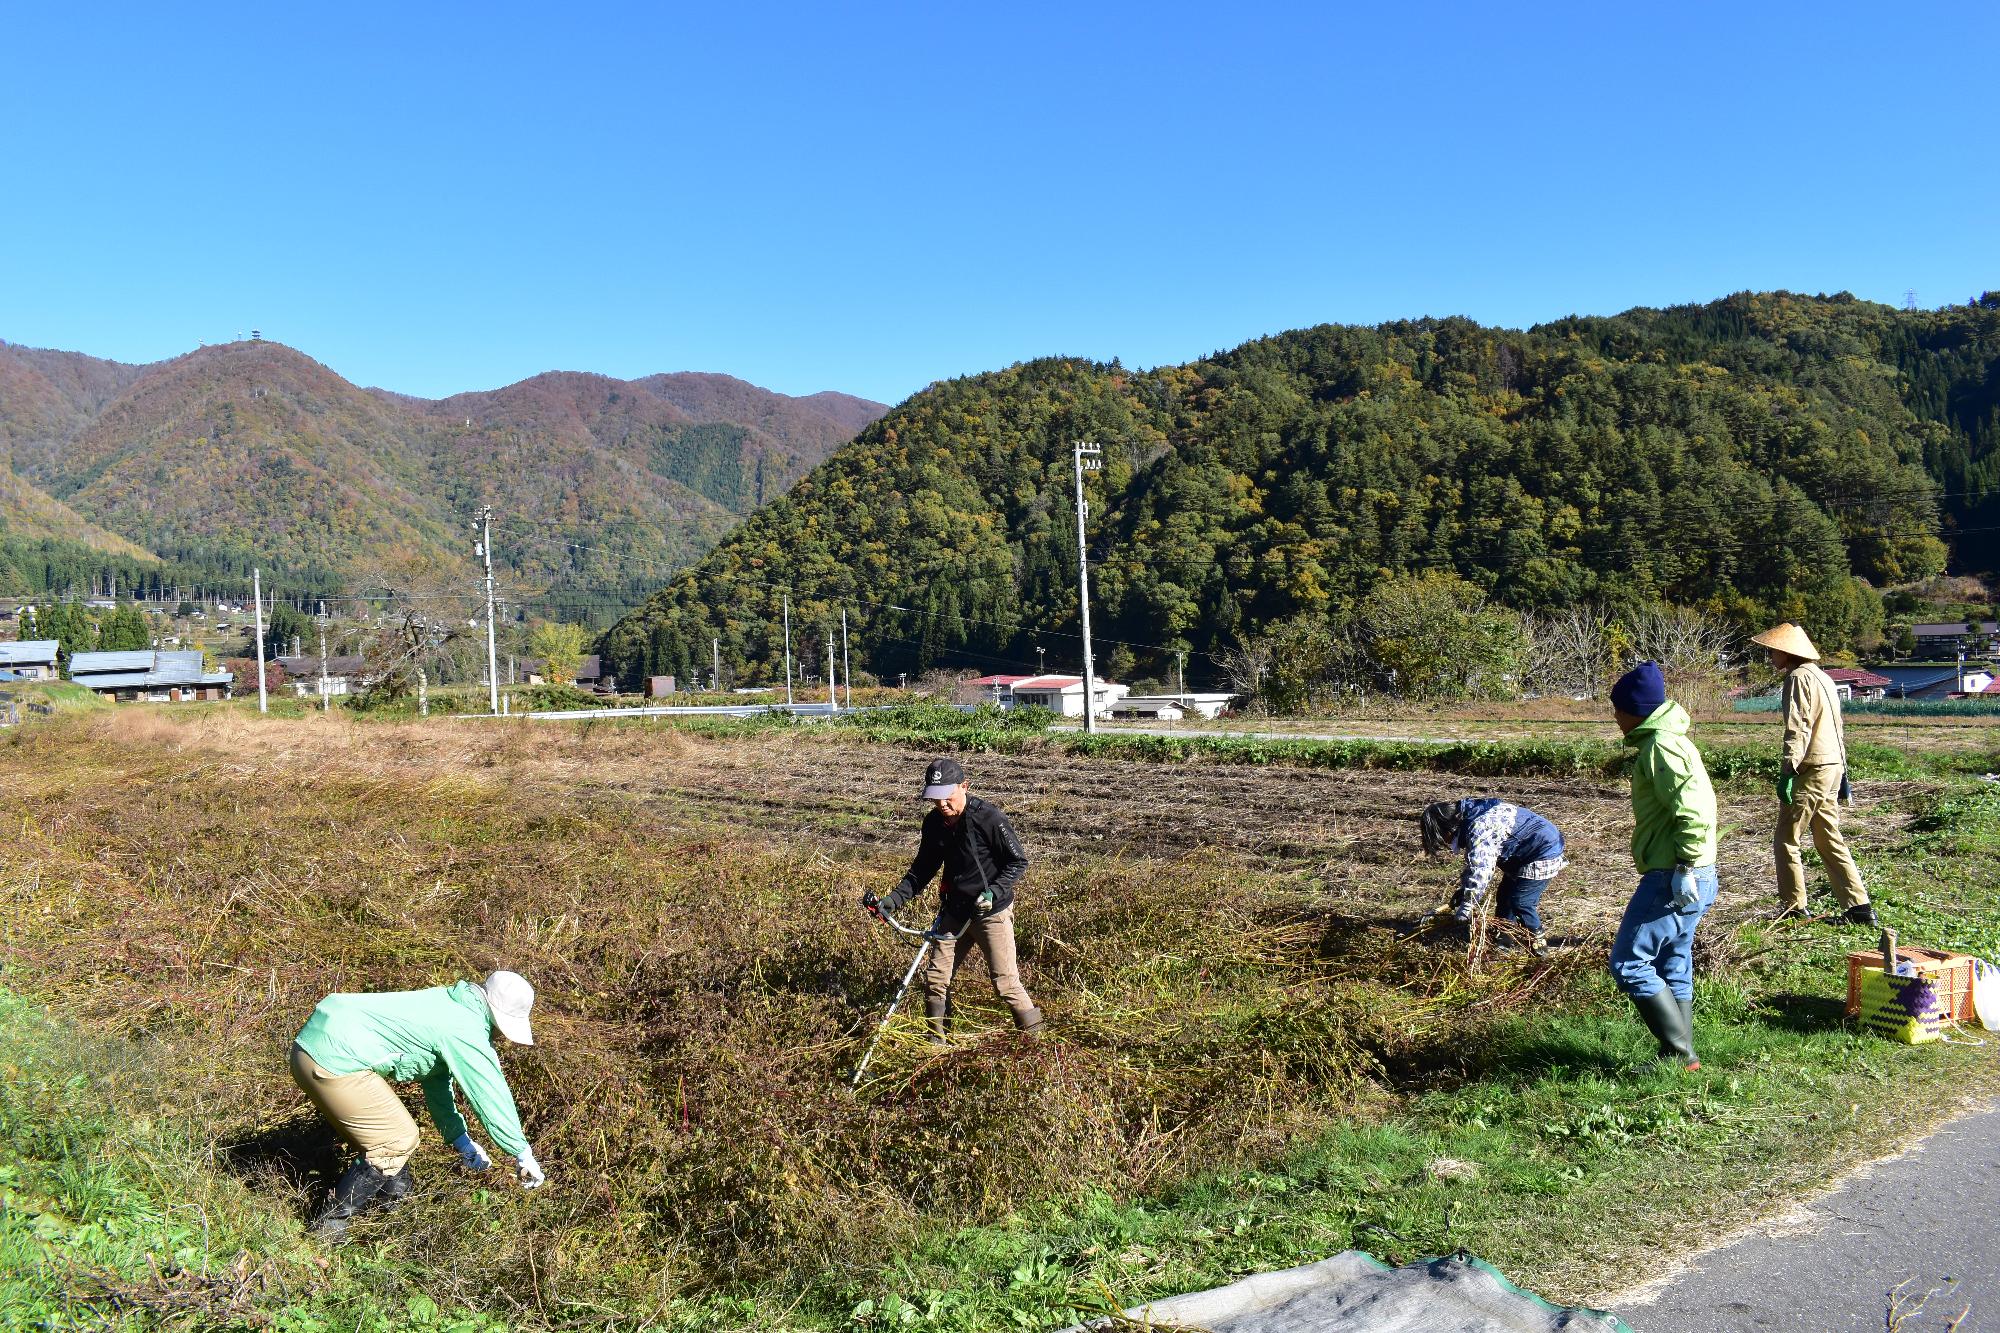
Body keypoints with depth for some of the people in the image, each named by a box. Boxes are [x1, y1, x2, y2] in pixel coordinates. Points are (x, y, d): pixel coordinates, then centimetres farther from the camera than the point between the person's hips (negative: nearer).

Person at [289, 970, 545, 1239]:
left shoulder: (448, 1006, 16)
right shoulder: (465, 1030, -14)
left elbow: (437, 1081, 25)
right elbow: (492, 1097, -10)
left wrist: (461, 1140, 25)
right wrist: (523, 1155, 0)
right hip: (332, 1062, -10)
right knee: (398, 1141, -3)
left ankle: (393, 1198, 33)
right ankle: (331, 1224, 5)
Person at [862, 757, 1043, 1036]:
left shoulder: (988, 817, -20)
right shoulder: (934, 823, -2)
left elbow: (1018, 862, -13)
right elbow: (922, 869, 9)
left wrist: (994, 892, -26)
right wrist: (893, 900, -3)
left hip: (992, 913, -6)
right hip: (954, 912, 6)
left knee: (1005, 981, -6)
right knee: (935, 978, 8)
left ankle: (1035, 1036, 9)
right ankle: (937, 1041, 25)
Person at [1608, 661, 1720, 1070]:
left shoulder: (1661, 746, -15)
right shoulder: (1666, 741, 17)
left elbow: (1692, 810, -25)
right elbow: (1697, 803, 23)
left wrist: (1685, 867, -23)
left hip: (1673, 880, -11)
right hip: (1683, 879, 11)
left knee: (1629, 963, -6)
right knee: (1672, 968, 15)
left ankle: (1678, 1054, -1)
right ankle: (1681, 1055, 21)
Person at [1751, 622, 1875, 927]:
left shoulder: (1798, 678, -11)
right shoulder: (1823, 678, 19)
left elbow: (1797, 730, -20)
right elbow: (1838, 730, 22)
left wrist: (1787, 772, -23)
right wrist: (1842, 773, 25)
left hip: (1811, 769, -9)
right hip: (1832, 766, 9)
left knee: (1785, 839, 0)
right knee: (1829, 840, 13)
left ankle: (1793, 907, 4)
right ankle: (1859, 907, 11)